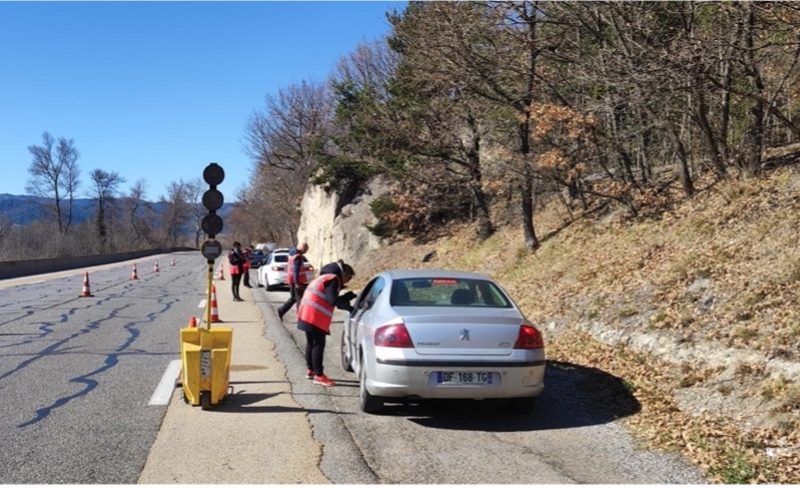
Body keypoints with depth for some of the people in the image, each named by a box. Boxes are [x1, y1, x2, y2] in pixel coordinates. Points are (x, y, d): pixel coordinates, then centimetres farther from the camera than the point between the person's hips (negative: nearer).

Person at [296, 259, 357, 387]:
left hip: (306, 314, 10)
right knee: (318, 344, -7)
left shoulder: (325, 277, 22)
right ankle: (318, 376, -6)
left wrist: (350, 308, 16)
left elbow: (331, 300, 23)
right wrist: (347, 297, -8)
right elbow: (333, 300, -20)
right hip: (315, 316, -10)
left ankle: (311, 370, 31)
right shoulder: (333, 279, -9)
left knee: (311, 343, 20)